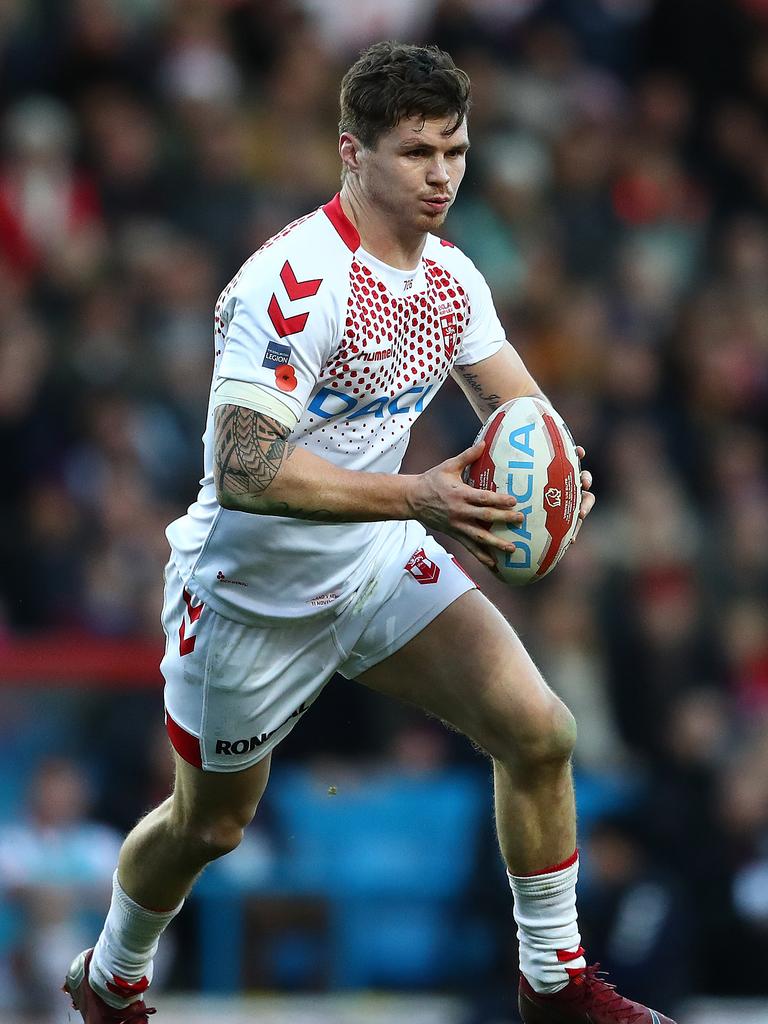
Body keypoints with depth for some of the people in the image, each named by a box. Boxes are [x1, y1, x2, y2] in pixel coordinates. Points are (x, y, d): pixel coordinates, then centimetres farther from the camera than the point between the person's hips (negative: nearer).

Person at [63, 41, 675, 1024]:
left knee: (539, 732, -9)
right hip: (254, 597, -6)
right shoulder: (293, 281, -28)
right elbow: (244, 468, -34)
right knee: (208, 824, 11)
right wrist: (416, 496, -40)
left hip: (381, 569, 6)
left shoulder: (450, 277, -2)